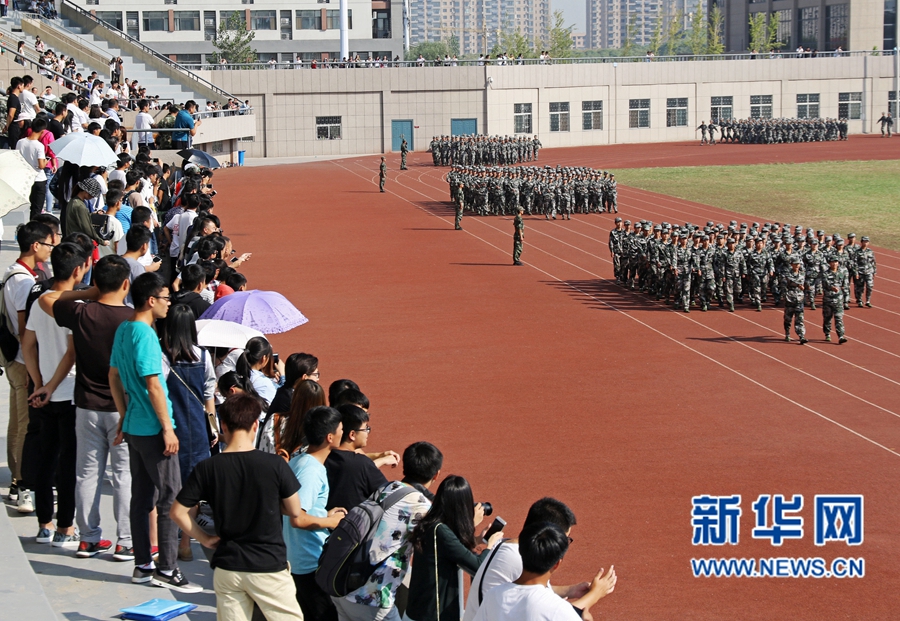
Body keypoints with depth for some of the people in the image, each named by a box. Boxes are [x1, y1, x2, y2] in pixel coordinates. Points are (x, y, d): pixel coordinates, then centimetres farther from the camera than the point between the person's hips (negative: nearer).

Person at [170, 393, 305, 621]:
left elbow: (178, 512, -2)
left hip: (227, 566, 3)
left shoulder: (207, 468, -6)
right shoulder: (275, 465, -12)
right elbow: (295, 513, -2)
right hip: (268, 567, -3)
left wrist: (205, 539, 7)